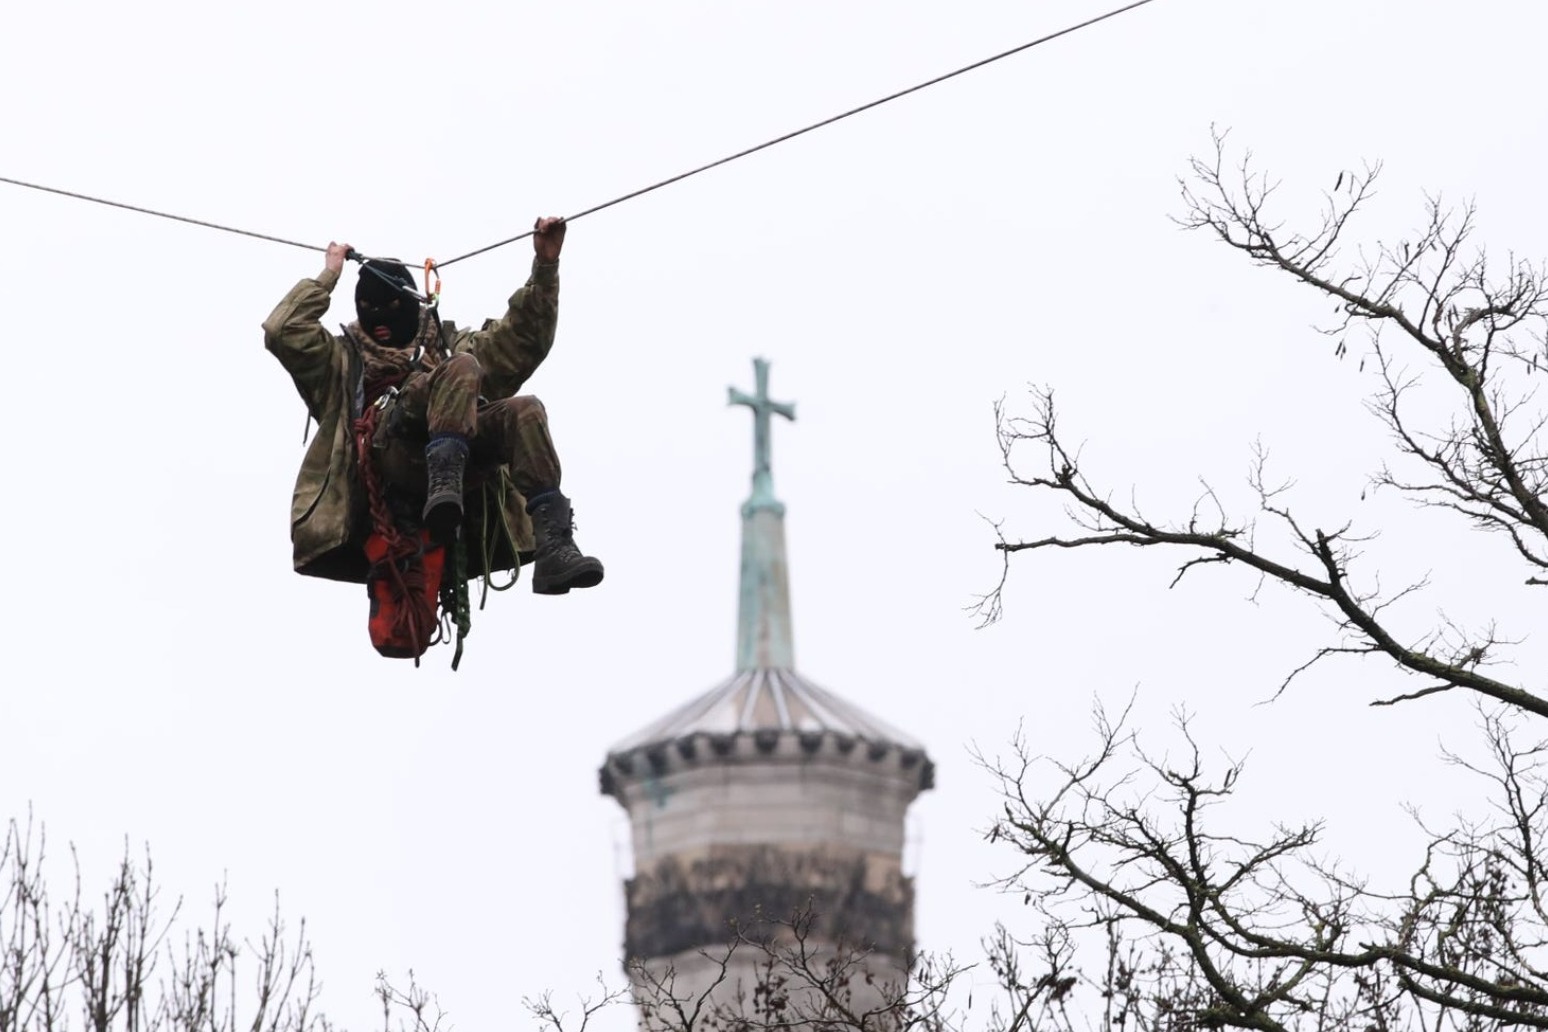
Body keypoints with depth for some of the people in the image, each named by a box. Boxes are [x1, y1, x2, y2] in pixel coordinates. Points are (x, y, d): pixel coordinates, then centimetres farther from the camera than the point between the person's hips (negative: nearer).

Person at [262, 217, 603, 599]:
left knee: (524, 409, -27)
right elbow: (283, 332, 17)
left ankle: (553, 547, -42)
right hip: (392, 450, -3)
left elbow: (526, 336, 33)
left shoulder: (450, 346, 39)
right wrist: (330, 275, 24)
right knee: (461, 368, -28)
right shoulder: (344, 358, 32)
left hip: (462, 455, 3)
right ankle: (444, 491, -54)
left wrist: (545, 266, 23)